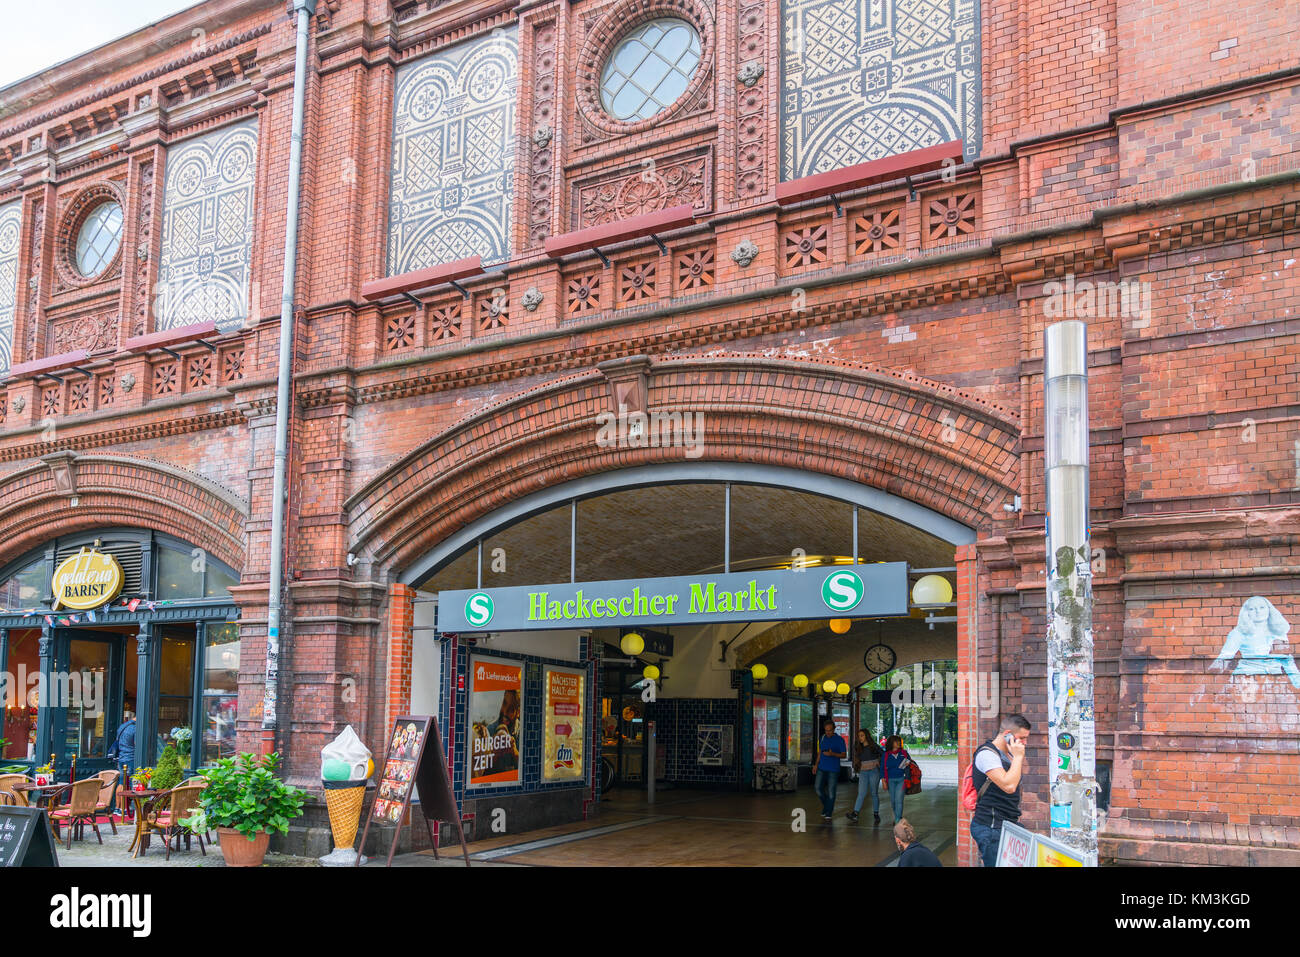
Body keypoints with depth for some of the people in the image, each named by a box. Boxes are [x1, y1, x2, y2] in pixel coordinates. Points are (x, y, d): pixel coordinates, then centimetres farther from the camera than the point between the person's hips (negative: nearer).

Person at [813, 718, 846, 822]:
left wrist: (832, 754, -22)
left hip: (833, 769, -4)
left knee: (831, 792, -2)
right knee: (818, 788, -5)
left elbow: (844, 755, -6)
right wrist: (816, 764, 13)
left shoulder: (840, 740, -7)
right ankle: (826, 805, 19)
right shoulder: (823, 738, 8)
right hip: (822, 768, 4)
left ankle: (828, 815, 6)